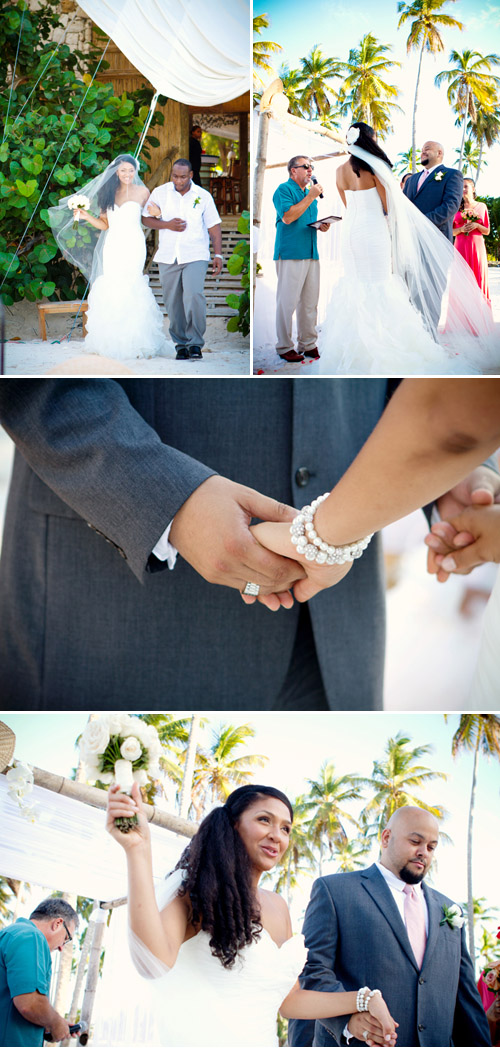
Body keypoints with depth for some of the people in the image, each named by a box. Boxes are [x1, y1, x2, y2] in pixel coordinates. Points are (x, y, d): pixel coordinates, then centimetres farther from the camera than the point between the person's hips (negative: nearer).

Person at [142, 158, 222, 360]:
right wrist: (168, 225, -7)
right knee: (173, 303, 3)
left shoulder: (203, 196, 4)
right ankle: (181, 344, 14)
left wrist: (218, 255, 0)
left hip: (195, 256, -2)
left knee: (193, 296, -19)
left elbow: (214, 227, 7)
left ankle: (195, 344, -10)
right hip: (167, 257, 2)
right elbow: (146, 218, 10)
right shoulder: (159, 193, 6)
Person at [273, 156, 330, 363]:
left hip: (311, 253, 8)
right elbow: (288, 217, -18)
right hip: (290, 253, -8)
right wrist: (310, 197, -14)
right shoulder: (284, 189, -4)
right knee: (287, 301, -6)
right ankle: (285, 347, -1)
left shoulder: (310, 192, 22)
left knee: (310, 301, 8)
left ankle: (308, 344, 15)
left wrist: (322, 226, 7)